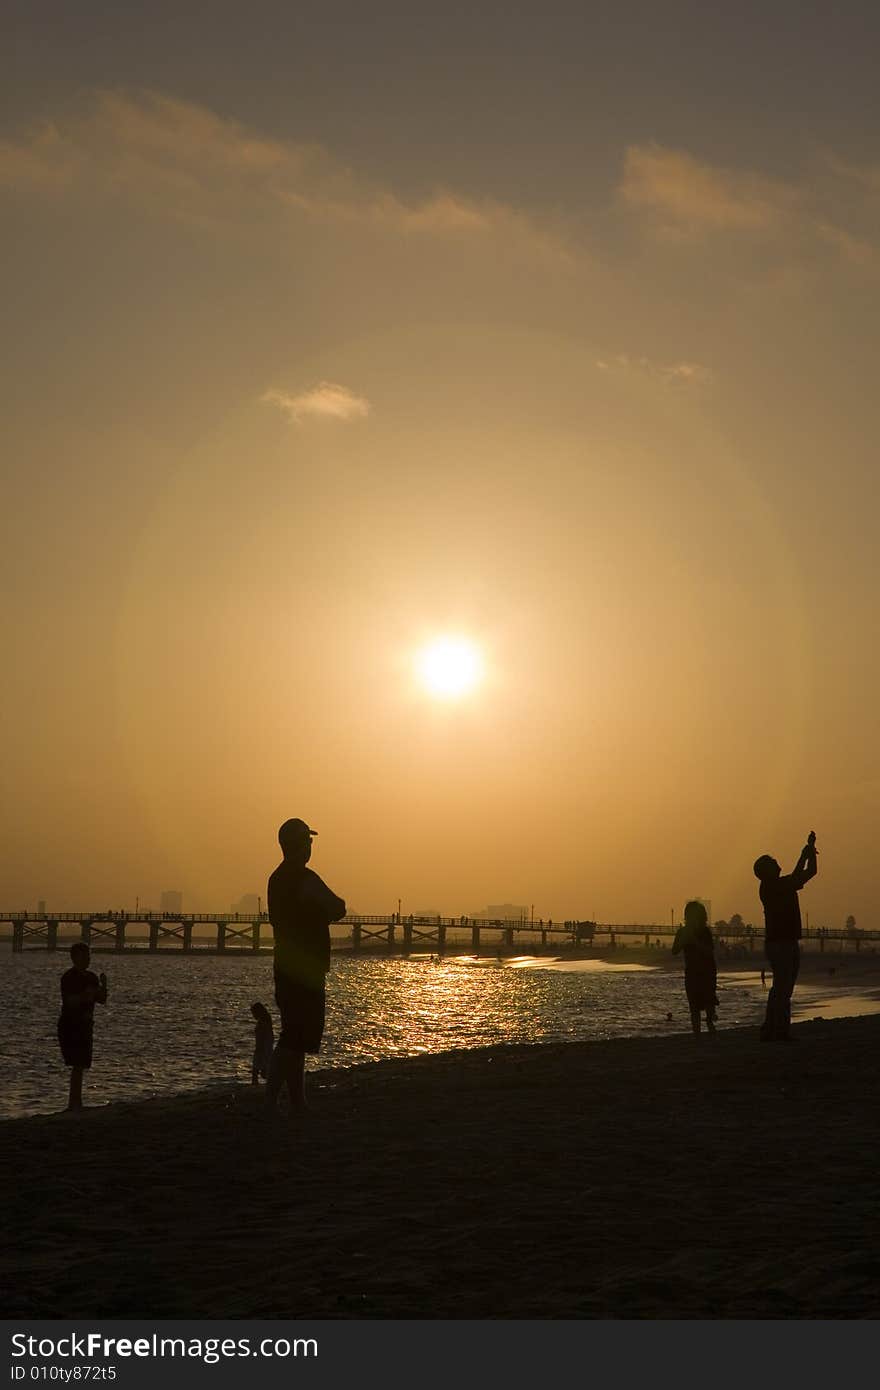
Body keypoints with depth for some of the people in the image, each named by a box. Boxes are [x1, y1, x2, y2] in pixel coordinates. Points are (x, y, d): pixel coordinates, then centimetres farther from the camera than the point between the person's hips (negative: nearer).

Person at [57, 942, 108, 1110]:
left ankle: (74, 1102, 17)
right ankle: (75, 1102, -11)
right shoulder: (69, 977, -10)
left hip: (85, 1027, 8)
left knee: (81, 1065, 10)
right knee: (78, 1065, -13)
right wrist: (85, 995, -32)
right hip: (70, 1028, -8)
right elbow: (70, 1001, -21)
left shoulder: (91, 977, 12)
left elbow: (102, 1000, 10)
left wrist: (103, 985, -7)